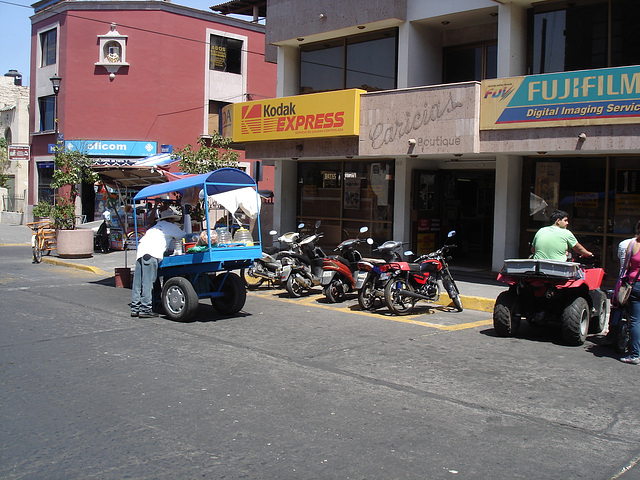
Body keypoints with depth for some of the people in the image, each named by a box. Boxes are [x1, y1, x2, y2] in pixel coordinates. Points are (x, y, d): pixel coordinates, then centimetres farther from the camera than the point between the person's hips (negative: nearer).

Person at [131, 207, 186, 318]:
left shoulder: (156, 226, 33)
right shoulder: (171, 227, 13)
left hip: (140, 253, 8)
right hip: (151, 254, -8)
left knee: (138, 282, 6)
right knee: (148, 282, -9)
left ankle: (135, 308, 10)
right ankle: (145, 309, -10)